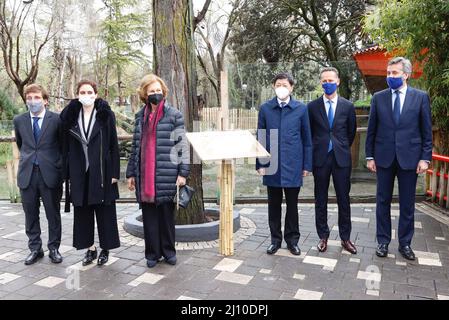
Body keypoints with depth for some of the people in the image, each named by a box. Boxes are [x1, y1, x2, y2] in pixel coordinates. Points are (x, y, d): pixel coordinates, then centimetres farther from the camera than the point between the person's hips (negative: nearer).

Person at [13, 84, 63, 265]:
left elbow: (64, 144, 6)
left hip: (50, 174, -3)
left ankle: (54, 248, 21)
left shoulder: (56, 119, -5)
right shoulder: (19, 121, 6)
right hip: (27, 174, 3)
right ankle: (35, 249, 24)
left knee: (53, 214, 7)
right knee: (30, 215, 10)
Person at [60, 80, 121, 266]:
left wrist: (114, 172, -8)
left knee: (104, 211, 4)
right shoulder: (70, 116, 5)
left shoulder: (106, 115, -3)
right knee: (83, 211, 9)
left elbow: (114, 145, -3)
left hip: (101, 172, -3)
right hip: (79, 173, 3)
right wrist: (68, 173, 3)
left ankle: (105, 249, 19)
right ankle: (90, 248, 23)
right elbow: (67, 146, 8)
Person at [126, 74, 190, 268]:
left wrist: (183, 172, -10)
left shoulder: (173, 115, -1)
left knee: (167, 214, 8)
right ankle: (152, 253, 20)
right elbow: (135, 146, 15)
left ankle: (168, 251, 23)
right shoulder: (140, 116, 12)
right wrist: (131, 173, 12)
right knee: (149, 215, 8)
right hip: (144, 175, 3)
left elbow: (182, 145, -4)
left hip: (167, 174, -3)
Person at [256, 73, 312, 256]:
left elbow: (307, 139, 3)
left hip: (293, 165, -1)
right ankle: (275, 239, 25)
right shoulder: (265, 108, 2)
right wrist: (260, 164, 0)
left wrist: (307, 165, 0)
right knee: (274, 204, 11)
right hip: (272, 165, 1)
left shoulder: (301, 109, 0)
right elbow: (260, 138, 4)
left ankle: (292, 239, 25)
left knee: (292, 204, 10)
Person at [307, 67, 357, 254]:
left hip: (341, 158, 0)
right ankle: (323, 237, 20)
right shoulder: (312, 107, 1)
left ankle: (345, 238, 19)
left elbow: (351, 132, 13)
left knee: (343, 199, 6)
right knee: (320, 200, 7)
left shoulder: (348, 106, 3)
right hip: (320, 158, 0)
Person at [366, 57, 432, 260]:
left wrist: (425, 158, -4)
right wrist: (370, 156, 2)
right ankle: (383, 241, 21)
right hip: (384, 157, 1)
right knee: (383, 201, 8)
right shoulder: (378, 98, 3)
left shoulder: (421, 97, 1)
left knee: (407, 204, 7)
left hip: (409, 157, -1)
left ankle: (405, 243, 22)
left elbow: (426, 131, 2)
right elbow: (371, 130, 5)